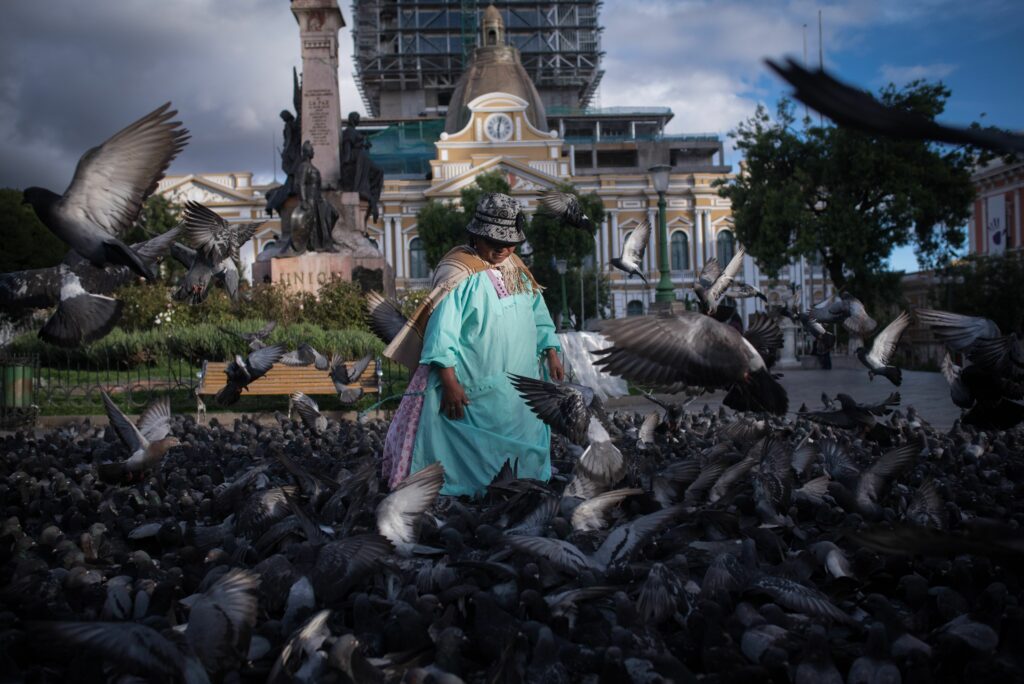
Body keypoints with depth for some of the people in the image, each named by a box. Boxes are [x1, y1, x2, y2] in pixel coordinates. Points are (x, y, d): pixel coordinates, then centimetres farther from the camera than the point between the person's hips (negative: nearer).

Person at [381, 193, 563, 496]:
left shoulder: (517, 270, 11)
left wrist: (551, 353, 10)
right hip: (475, 393, -8)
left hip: (521, 390, 8)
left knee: (523, 455, 16)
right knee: (474, 459, 0)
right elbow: (442, 330, -20)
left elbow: (539, 315, 20)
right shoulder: (460, 274, -14)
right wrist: (450, 383, -24)